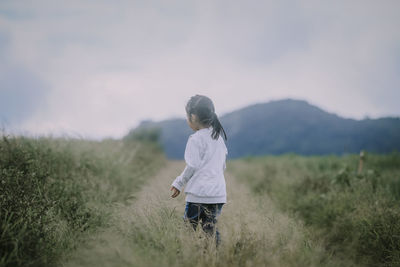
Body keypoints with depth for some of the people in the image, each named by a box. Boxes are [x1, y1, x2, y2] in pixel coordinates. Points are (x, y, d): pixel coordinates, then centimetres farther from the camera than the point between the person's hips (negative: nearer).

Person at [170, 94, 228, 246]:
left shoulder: (196, 139, -9)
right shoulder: (219, 137, 14)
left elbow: (192, 166, -11)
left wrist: (178, 183, 0)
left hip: (198, 194, -7)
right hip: (219, 193, 7)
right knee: (210, 229, 7)